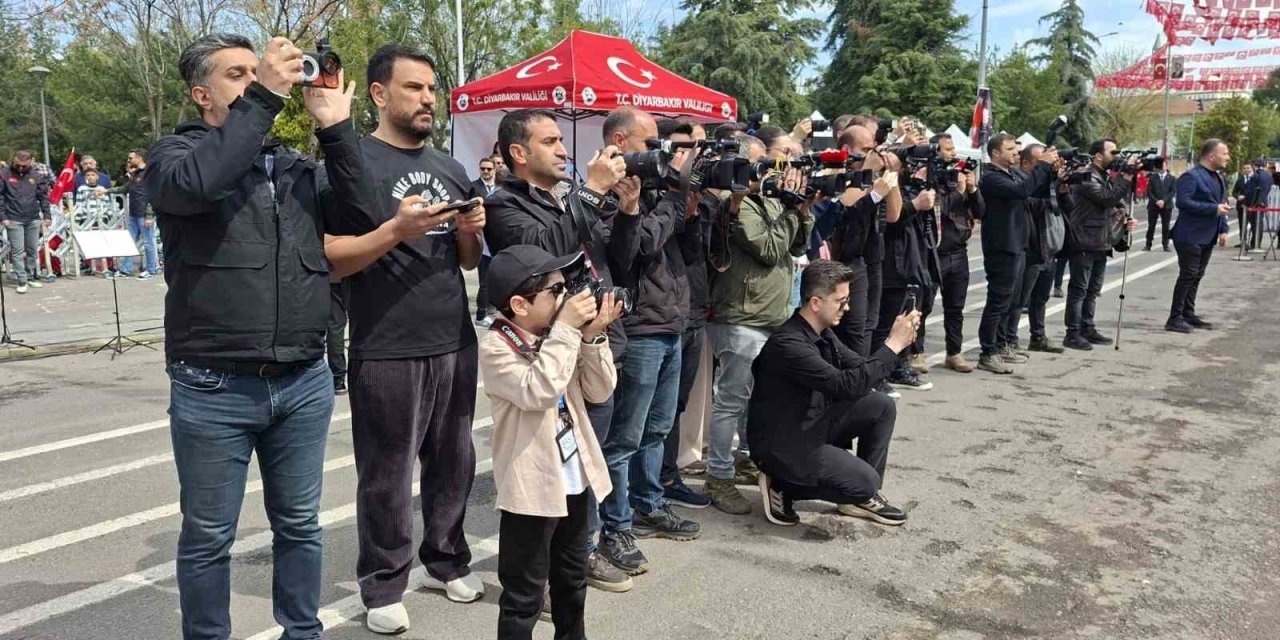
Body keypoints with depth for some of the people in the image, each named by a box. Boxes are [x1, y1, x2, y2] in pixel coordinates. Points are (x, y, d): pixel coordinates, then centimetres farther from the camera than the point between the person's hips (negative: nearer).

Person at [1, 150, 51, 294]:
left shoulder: (36, 176, 4)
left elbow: (43, 197, 7)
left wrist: (47, 216, 1)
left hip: (33, 219, 3)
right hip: (14, 220, -3)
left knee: (33, 250, 10)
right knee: (17, 251, -3)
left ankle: (31, 277, 21)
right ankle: (22, 281, -1)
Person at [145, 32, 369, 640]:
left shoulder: (294, 165, 13)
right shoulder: (176, 152, 0)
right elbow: (194, 184, -22)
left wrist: (335, 126, -4)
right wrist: (263, 97, -21)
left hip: (304, 382, 4)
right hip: (213, 388, -4)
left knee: (299, 524, 16)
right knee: (208, 536, 9)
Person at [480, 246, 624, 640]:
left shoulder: (558, 337, 4)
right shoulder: (496, 347, -16)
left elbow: (599, 391, 4)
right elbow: (538, 391, -31)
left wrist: (591, 336, -9)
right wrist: (566, 329, -27)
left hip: (574, 479, 8)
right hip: (532, 488, -7)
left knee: (573, 579, 25)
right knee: (524, 595, 3)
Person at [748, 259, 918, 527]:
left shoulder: (823, 333, 2)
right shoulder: (787, 344, -28)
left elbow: (861, 368, 8)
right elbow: (847, 385, -32)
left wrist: (898, 341, -9)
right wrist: (893, 345, -26)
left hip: (813, 423, 9)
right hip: (783, 444, -9)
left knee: (881, 406, -2)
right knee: (866, 481, -17)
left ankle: (862, 496, 10)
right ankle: (781, 487, 1)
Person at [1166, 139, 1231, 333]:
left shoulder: (1219, 178, 15)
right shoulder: (1191, 176, -14)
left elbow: (1221, 205, 22)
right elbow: (1183, 202, -25)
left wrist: (1223, 229, 12)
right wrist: (1214, 209, -23)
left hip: (1207, 237, 9)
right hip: (1190, 236, -9)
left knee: (1196, 276, 13)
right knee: (1188, 276, -8)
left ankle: (1188, 314, 21)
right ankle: (1175, 318, -3)